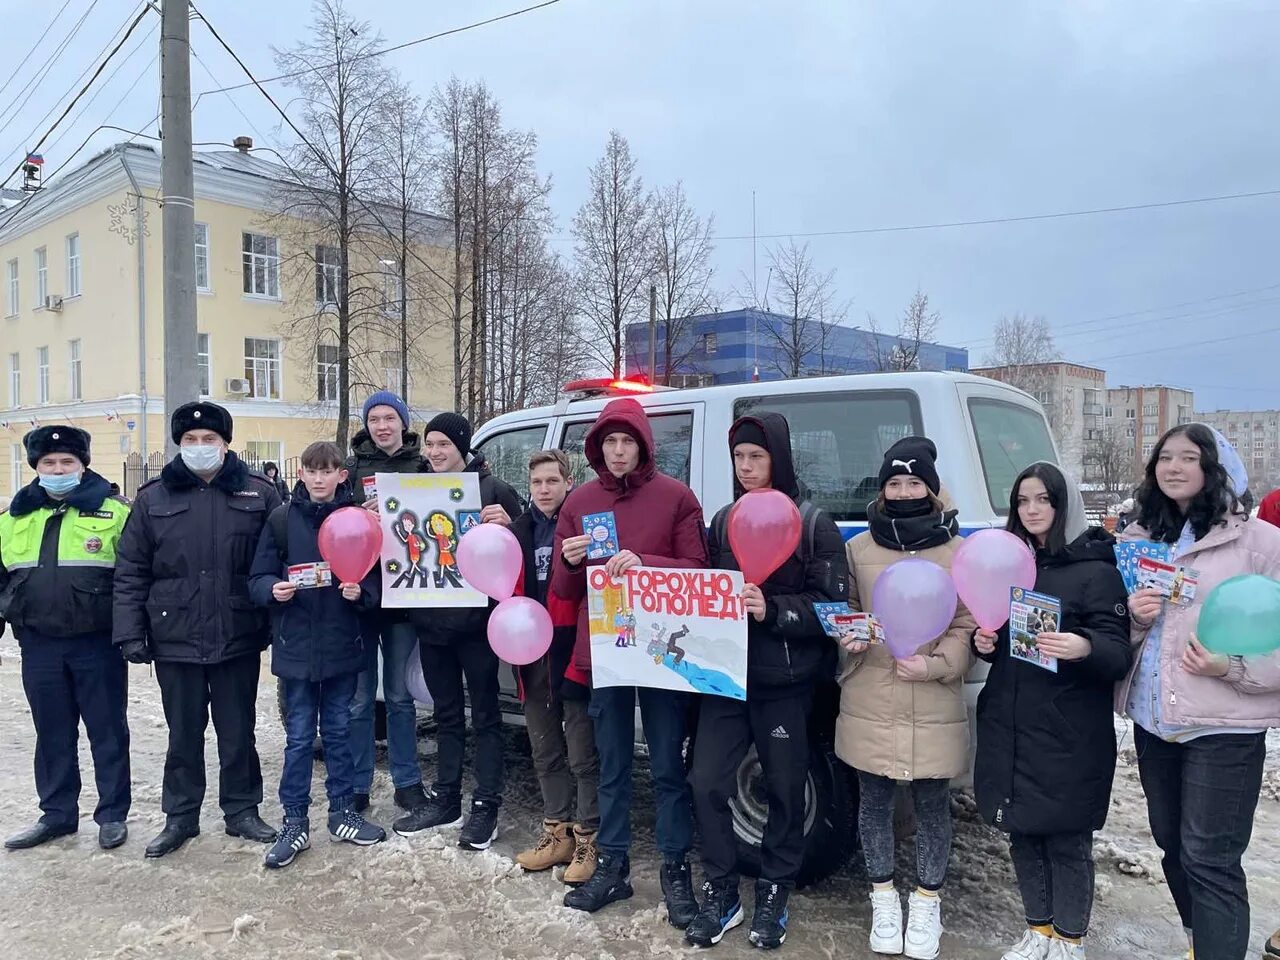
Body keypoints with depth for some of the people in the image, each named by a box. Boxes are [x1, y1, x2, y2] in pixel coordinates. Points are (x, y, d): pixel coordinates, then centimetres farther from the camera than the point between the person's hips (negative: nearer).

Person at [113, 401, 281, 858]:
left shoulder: (259, 493, -1)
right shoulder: (153, 498, 3)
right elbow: (130, 572, 2)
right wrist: (130, 633, -5)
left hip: (238, 640, -1)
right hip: (175, 640, 1)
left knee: (238, 733, 11)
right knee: (183, 734, 13)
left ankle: (242, 811, 27)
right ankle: (180, 817, 28)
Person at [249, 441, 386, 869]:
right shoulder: (282, 518, 0)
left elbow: (376, 576, 3)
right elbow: (258, 578, 1)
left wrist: (361, 592, -17)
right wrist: (273, 590, -19)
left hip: (343, 645, 1)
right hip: (296, 645, -1)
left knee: (339, 732, 14)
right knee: (299, 737, 7)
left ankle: (342, 812, 27)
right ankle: (295, 821, 20)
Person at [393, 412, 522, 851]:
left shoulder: (491, 488, -6)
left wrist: (506, 524, -26)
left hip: (476, 620, -5)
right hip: (431, 620, 5)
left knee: (485, 714, 6)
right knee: (447, 714, 17)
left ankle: (486, 806, 15)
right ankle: (445, 799, 28)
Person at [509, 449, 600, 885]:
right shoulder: (519, 530, 12)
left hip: (573, 653, -6)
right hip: (533, 655, 7)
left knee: (583, 755, 3)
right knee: (545, 752, 17)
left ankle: (588, 838, 16)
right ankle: (557, 831, 31)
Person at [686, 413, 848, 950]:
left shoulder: (814, 524, -6)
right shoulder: (724, 520, 9)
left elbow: (832, 605, -10)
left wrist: (772, 611, -23)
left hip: (784, 682, -3)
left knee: (784, 789, 10)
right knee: (708, 783, 0)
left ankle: (774, 897, 29)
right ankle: (721, 894, 19)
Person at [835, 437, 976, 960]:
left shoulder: (958, 553, 0)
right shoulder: (859, 548, 4)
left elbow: (968, 627, 0)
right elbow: (842, 614, 12)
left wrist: (934, 665, -15)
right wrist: (847, 639, -9)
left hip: (935, 707, -1)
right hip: (869, 704, 1)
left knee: (932, 805, 11)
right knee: (875, 801, 12)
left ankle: (927, 901, 32)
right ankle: (884, 899, 31)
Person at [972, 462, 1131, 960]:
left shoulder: (1094, 568, -7)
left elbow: (1118, 652, -12)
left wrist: (1084, 647, -32)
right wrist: (984, 641, -2)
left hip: (1069, 732, -5)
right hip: (1007, 725, 5)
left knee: (1067, 839, 4)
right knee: (1022, 831, 14)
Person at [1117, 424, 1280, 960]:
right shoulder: (1138, 540, 9)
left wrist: (1231, 666, -21)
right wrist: (1135, 619, -7)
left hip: (1223, 726, -6)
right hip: (1152, 720, 6)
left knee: (1209, 861, -2)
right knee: (1172, 846, 18)